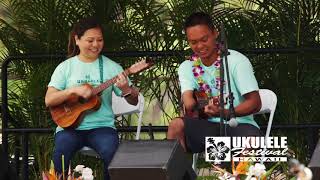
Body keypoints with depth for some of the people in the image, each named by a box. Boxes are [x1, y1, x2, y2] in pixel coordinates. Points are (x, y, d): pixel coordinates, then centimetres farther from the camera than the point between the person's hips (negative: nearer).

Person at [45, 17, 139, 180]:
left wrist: (126, 90, -16)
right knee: (61, 152, -31)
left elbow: (134, 101, 7)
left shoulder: (111, 67, 6)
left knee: (110, 152, -31)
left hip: (101, 126, 0)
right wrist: (73, 90, -17)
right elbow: (49, 100, -2)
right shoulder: (66, 67, 6)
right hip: (70, 126, 0)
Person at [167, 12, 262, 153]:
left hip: (239, 124, -3)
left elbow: (255, 103, -10)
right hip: (207, 125, 3)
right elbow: (188, 102, -8)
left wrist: (224, 113, -26)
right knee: (177, 125, -26)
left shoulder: (236, 61, -6)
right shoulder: (186, 68, 7)